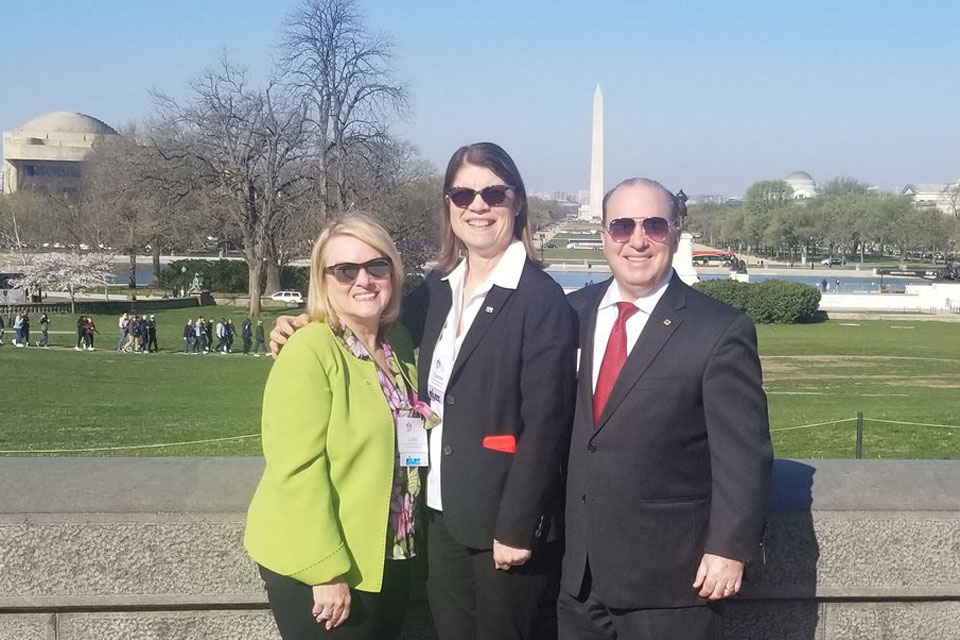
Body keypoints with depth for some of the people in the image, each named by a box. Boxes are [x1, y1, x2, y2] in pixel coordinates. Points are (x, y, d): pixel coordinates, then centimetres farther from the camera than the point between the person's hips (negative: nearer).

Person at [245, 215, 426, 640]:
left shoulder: (399, 342, 5)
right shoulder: (308, 352, -17)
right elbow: (297, 470, -20)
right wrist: (327, 570, -21)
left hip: (389, 557, 7)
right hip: (321, 564, -7)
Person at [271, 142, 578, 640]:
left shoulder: (542, 300, -12)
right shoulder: (436, 290, 8)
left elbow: (545, 423, -16)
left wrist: (516, 526, -18)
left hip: (504, 523, -6)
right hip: (441, 515, 6)